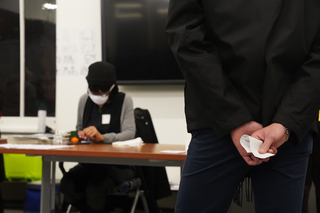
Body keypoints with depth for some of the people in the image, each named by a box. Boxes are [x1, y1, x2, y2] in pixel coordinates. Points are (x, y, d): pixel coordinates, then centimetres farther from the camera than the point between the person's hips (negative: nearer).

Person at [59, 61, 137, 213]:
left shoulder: (124, 101, -5)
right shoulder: (84, 100, 7)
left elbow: (129, 133, -15)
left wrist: (102, 138, -33)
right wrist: (80, 134, -7)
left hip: (119, 164, -5)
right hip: (90, 163, 5)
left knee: (94, 188, -33)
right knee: (67, 184, -25)